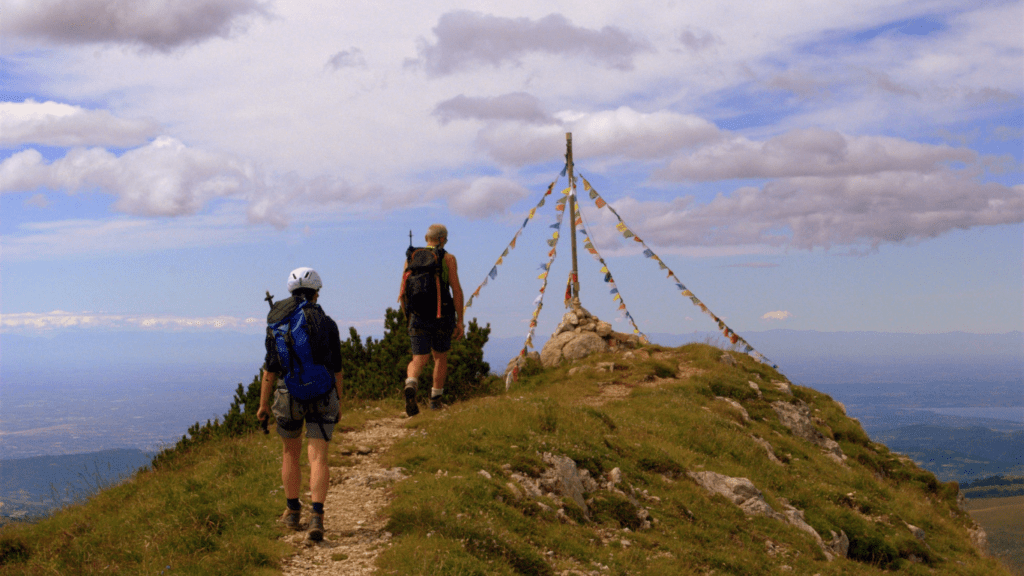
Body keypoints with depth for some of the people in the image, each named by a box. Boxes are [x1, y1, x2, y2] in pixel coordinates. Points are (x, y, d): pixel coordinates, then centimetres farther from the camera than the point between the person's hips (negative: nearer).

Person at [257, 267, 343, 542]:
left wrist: (263, 404, 6)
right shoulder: (328, 324, -1)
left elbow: (270, 368, -2)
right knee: (318, 457, -4)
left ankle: (292, 511, 30)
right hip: (323, 395, -1)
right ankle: (316, 516, -19)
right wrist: (338, 401, 14)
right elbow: (336, 368, 3)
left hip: (288, 394, 1)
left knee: (290, 453, 20)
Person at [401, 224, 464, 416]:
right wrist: (460, 321, -5)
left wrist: (408, 317, 19)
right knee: (440, 357, 17)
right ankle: (435, 400, 20)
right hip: (442, 315, -1)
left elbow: (403, 292, 7)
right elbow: (456, 290, -8)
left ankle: (411, 385, -28)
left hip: (418, 316, 2)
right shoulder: (448, 259, -1)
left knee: (419, 359, 3)